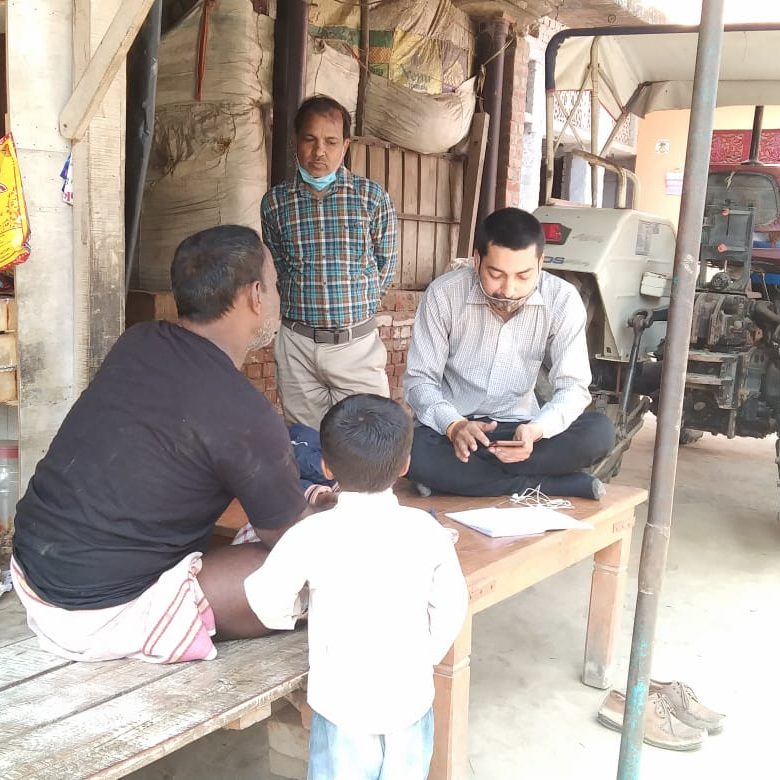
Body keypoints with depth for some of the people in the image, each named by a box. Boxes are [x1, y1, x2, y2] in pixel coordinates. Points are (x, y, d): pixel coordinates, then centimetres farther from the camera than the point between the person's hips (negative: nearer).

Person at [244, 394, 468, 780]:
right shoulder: (426, 529, -8)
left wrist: (288, 616, 13)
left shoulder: (312, 535, -16)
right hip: (412, 699, 3)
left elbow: (267, 598, -10)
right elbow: (451, 606, 0)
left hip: (343, 705, -2)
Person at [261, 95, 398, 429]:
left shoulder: (373, 197, -3)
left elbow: (385, 266, 6)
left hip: (357, 342, -1)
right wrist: (306, 309, 8)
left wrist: (354, 309, 9)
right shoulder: (275, 201, 2)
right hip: (297, 343, 2)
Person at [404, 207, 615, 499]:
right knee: (411, 452, -36)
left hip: (519, 427, 1)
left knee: (599, 432, -25)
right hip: (451, 428, -1)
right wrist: (454, 425, -31)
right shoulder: (443, 293, -13)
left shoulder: (562, 300, -11)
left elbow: (572, 387, -11)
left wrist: (536, 430, -33)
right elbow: (419, 380, -10)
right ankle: (555, 486, -23)